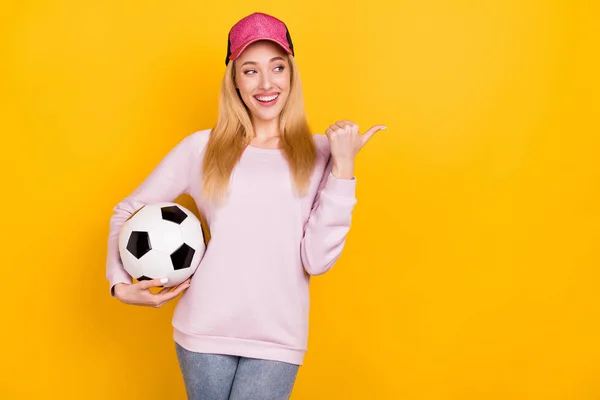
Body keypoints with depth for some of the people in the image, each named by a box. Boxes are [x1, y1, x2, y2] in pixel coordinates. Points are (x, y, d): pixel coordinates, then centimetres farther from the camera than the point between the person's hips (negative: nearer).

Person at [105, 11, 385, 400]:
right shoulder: (202, 147, 2)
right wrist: (119, 282, 0)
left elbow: (317, 259, -8)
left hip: (278, 339, -1)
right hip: (204, 331, 1)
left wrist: (343, 167, -11)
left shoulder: (319, 153, 1)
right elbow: (128, 210, 12)